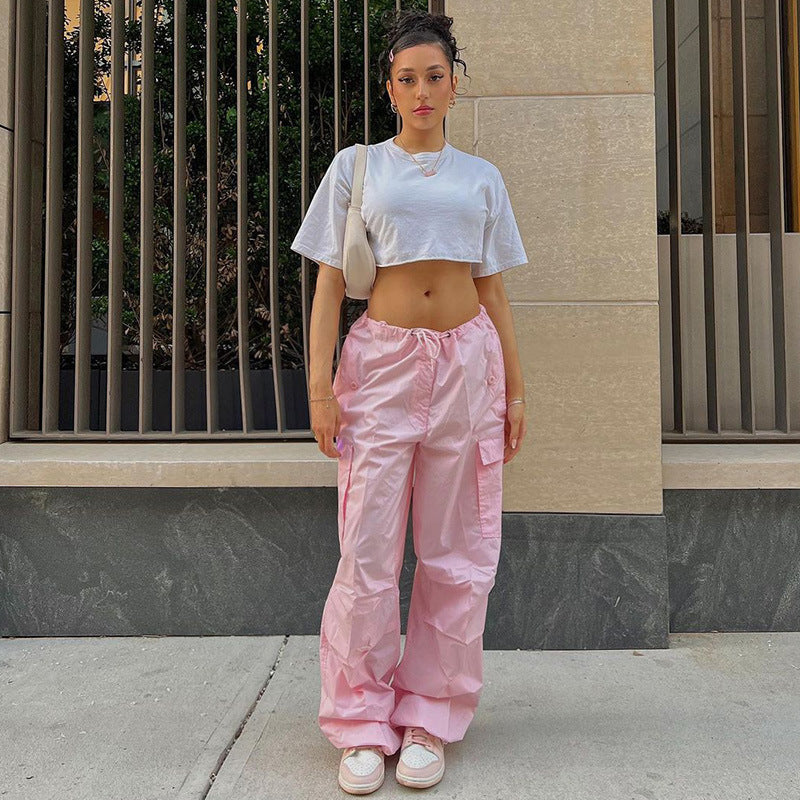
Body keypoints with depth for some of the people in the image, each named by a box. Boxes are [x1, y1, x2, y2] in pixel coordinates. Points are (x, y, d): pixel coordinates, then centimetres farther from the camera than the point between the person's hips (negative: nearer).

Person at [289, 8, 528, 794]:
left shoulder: (481, 177, 13)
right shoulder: (355, 167, 8)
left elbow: (494, 291, 14)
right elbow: (328, 285, 3)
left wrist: (515, 389, 9)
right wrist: (320, 385, -7)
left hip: (466, 361, 2)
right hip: (383, 360, -2)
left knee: (455, 551, 4)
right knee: (368, 549, -3)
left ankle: (429, 717, 20)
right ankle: (365, 722, 15)